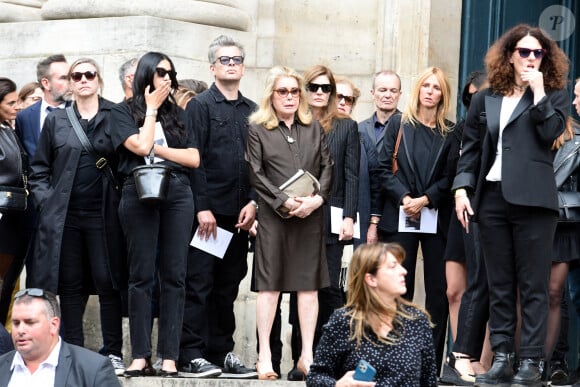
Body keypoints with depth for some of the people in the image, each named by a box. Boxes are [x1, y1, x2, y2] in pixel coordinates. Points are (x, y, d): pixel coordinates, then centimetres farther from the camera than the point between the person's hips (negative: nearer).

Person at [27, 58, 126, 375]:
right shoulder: (55, 121, 11)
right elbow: (39, 169, 13)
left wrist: (121, 197, -7)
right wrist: (46, 201, 2)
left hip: (102, 215, -2)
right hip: (64, 216, 2)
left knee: (107, 283, -2)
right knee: (70, 285, 6)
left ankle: (113, 353, 4)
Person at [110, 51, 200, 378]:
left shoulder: (178, 115, 17)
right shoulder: (124, 112, 7)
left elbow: (194, 158, 8)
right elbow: (141, 146, -9)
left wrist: (157, 149, -1)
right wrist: (152, 109, 1)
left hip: (178, 194, 3)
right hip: (140, 192, -3)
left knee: (174, 275, -2)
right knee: (141, 275, -2)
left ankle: (170, 357, -2)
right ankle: (141, 356, -2)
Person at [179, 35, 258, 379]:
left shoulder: (252, 111, 14)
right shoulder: (200, 106, 0)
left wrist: (252, 203, 0)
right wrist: (202, 208, -14)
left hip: (239, 214, 5)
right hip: (207, 211, -5)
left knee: (228, 286, 8)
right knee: (198, 284, -4)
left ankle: (222, 353, 13)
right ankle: (192, 355, -3)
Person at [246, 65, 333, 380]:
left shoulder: (314, 128, 15)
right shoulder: (257, 129, 4)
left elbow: (327, 167, 8)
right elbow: (256, 175, -3)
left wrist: (317, 198, -8)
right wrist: (285, 202, -13)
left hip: (311, 214, 3)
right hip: (274, 214, -3)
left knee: (309, 284, 2)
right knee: (269, 284, -3)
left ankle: (307, 355, 6)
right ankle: (264, 357, -1)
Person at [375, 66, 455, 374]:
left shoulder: (450, 132, 8)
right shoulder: (399, 124, 8)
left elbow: (449, 176, 2)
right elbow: (384, 167, 2)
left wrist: (425, 199, -11)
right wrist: (403, 197, -10)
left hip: (436, 217, 1)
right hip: (400, 217, 0)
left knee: (438, 289, -1)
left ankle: (433, 358, 2)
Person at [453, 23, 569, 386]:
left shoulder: (553, 95, 7)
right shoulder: (485, 100, 14)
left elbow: (551, 132, -11)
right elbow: (470, 150, 12)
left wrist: (538, 91, -7)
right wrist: (462, 189, 1)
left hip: (533, 198, -3)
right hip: (491, 197, 4)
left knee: (533, 284, -4)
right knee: (500, 285, 6)